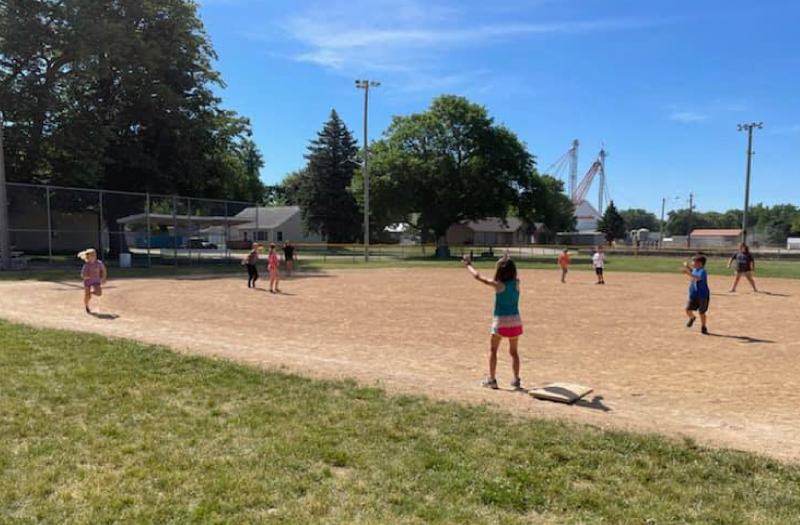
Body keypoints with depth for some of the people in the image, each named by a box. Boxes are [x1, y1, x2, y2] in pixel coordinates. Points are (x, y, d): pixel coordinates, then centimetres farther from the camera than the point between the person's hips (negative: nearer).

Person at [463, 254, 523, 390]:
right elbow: (511, 274, 24)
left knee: (493, 350, 13)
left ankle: (491, 379, 13)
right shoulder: (516, 283, -1)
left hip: (501, 321, -4)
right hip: (515, 320, 4)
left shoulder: (498, 285, -12)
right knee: (514, 352, 15)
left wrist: (468, 265, 8)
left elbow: (478, 276, -5)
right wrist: (509, 262, 31)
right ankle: (516, 380, 13)